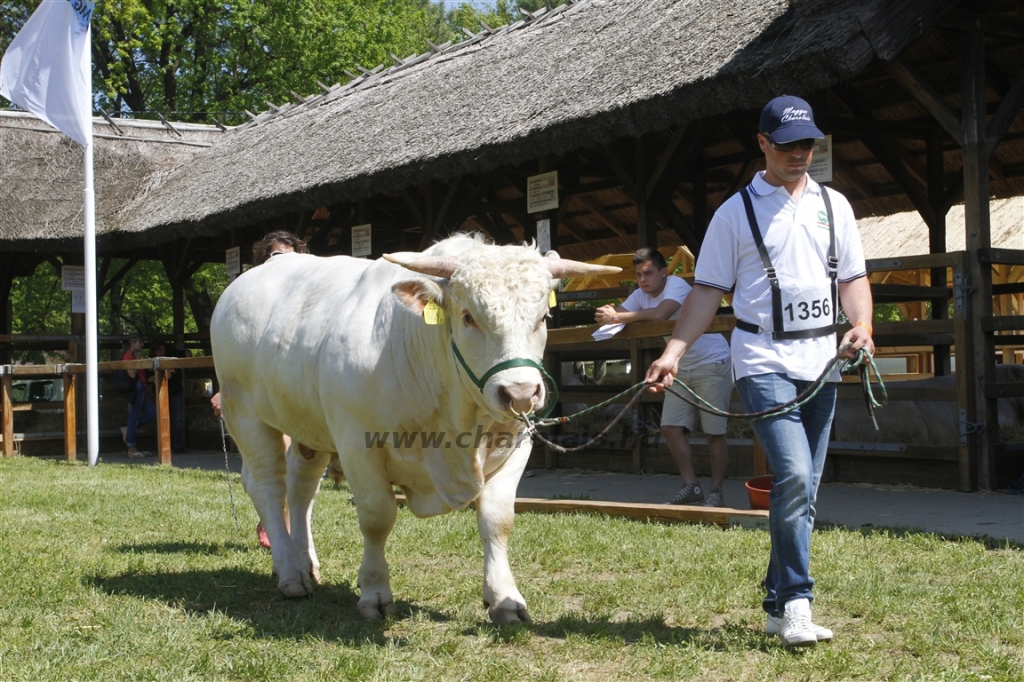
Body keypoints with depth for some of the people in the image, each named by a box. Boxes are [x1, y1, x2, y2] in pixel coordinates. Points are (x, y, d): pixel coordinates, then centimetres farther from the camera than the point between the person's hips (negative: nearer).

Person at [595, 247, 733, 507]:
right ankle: (691, 486, 8)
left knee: (714, 430, -5)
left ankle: (716, 492, 2)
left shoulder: (677, 286, -21)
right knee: (671, 427, 1)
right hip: (682, 367, 8)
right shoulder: (641, 294, 4)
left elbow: (660, 314, -38)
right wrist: (606, 314, -27)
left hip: (712, 362, -8)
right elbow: (617, 314, -2)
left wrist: (617, 317, -34)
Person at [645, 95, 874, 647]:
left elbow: (853, 277, 15)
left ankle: (779, 607, 16)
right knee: (793, 476, -20)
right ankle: (795, 602, -11)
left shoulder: (833, 206, 14)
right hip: (764, 361, -4)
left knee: (803, 488, 7)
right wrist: (673, 352, -7)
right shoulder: (736, 211, 3)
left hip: (822, 363, 4)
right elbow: (708, 290, 2)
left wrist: (862, 325, -5)